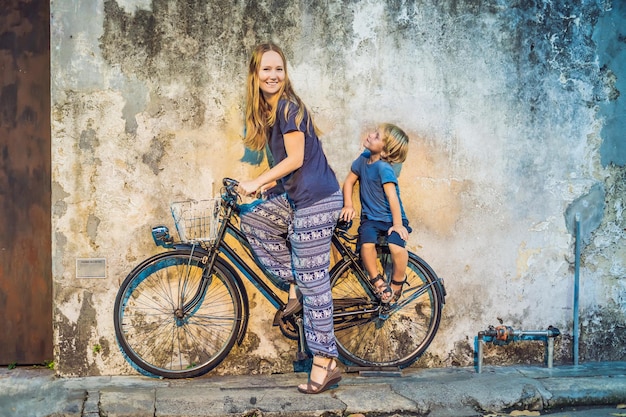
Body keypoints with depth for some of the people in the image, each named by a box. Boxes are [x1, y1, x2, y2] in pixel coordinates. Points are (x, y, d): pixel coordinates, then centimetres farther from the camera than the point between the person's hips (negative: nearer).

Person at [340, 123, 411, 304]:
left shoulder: (384, 168, -20)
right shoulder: (364, 159, -1)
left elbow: (392, 196, -23)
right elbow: (349, 181, 11)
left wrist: (398, 224, -25)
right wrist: (348, 205, -1)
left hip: (391, 218, -4)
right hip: (370, 217, 4)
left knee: (398, 248, -29)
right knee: (367, 244, -26)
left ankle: (397, 285, -1)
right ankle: (378, 282, -3)